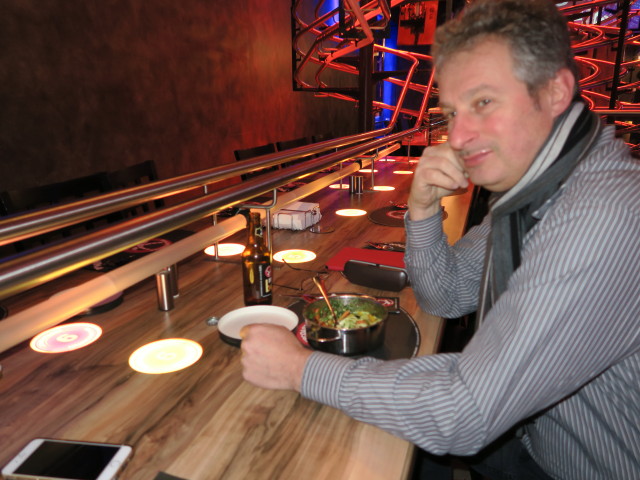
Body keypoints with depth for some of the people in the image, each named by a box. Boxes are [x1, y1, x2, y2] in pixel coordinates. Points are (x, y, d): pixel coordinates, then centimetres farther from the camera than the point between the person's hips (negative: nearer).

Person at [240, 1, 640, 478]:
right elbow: (447, 297, 3)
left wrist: (300, 367, -24)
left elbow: (465, 415, -33)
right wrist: (422, 208, -14)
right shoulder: (527, 182, -3)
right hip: (527, 437, 6)